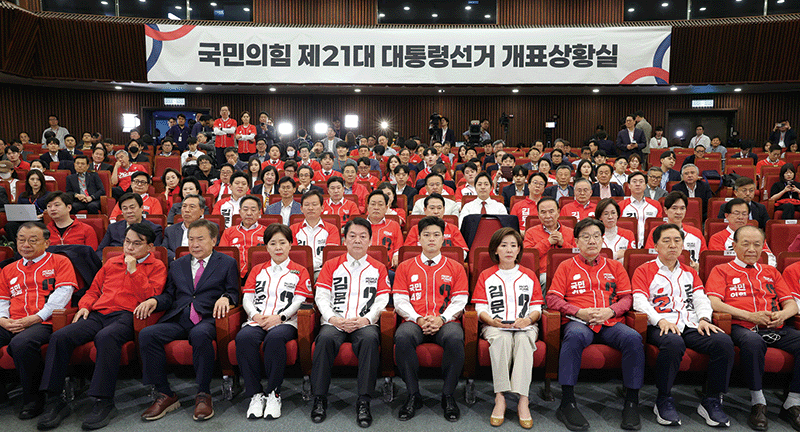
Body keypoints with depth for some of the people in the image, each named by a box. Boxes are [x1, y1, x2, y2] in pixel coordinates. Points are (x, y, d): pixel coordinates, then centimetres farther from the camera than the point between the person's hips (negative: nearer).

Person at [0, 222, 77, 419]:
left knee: (21, 343, -37)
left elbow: (62, 294, -2)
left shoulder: (60, 262, 10)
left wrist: (35, 318, -11)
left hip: (43, 322, -5)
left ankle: (33, 399, -18)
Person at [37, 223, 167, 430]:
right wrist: (85, 305, 10)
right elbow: (94, 290, 31)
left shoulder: (157, 266, 10)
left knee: (106, 337, -38)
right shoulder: (111, 263, 27)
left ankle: (104, 402, -30)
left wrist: (133, 270, -5)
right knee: (59, 337, -21)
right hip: (97, 314, 6)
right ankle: (55, 401, -14)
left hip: (126, 316, -5)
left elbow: (150, 297, -5)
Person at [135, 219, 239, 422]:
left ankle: (203, 395, -22)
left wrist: (225, 298, -15)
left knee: (200, 335, -39)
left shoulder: (227, 263, 14)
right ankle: (165, 395, -13)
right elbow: (169, 295, 20)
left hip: (207, 319, -4)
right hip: (177, 320, 4)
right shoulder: (177, 265, 26)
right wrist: (154, 300, -1)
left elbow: (233, 293, 7)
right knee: (146, 335, -24)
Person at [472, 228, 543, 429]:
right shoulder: (486, 276, 14)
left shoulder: (529, 275, 18)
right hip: (495, 325, -1)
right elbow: (480, 308, 6)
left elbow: (537, 308, 11)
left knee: (524, 339, -35)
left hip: (524, 325, 1)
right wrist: (493, 321, -15)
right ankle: (500, 397, -35)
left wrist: (528, 319, -11)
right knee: (502, 338, -36)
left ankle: (523, 400, -37)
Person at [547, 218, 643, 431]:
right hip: (578, 322, -2)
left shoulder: (615, 266, 22)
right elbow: (552, 299, 7)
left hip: (610, 323, 2)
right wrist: (579, 312, -8)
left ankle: (632, 403, -18)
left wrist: (610, 311, -6)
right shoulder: (566, 266, 15)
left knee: (633, 338, -30)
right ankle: (567, 403, -31)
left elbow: (627, 298, 15)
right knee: (575, 335, -38)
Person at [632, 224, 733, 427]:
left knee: (723, 341, -25)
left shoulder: (690, 272, 29)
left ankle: (711, 401, -12)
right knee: (673, 342, -39)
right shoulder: (644, 271, 12)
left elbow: (701, 298, 16)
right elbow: (640, 303, -1)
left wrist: (704, 319, -6)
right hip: (661, 326, -4)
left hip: (691, 326, 5)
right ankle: (663, 401, -20)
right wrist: (660, 320, -18)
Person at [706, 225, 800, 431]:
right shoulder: (722, 271, 13)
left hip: (776, 329, 5)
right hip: (742, 327, -4)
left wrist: (783, 314, -4)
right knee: (753, 342, -39)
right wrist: (750, 316, -12)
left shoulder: (771, 272, 28)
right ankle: (758, 403, -19)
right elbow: (714, 303, -2)